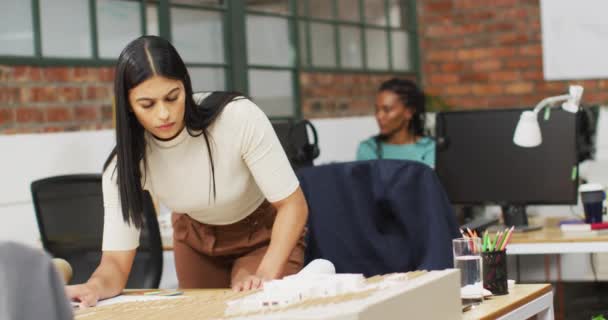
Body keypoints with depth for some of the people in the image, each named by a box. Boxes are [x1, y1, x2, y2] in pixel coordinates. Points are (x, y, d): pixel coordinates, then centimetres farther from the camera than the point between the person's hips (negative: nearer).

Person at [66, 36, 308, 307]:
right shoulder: (125, 162, -26)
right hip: (196, 236, 3)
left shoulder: (239, 118, -34)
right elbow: (115, 262, -27)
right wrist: (95, 286, -51)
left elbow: (293, 205, -27)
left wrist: (267, 275, -43)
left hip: (263, 232, -3)